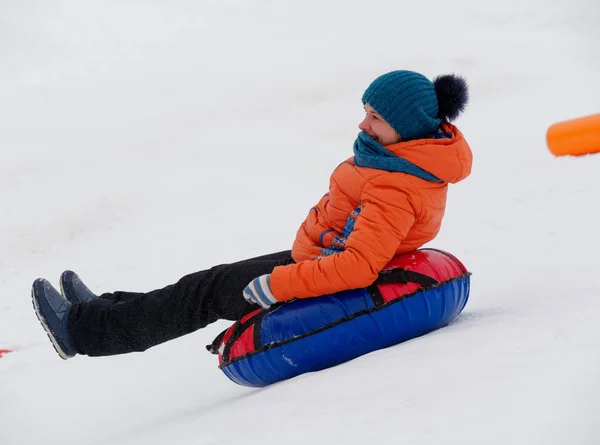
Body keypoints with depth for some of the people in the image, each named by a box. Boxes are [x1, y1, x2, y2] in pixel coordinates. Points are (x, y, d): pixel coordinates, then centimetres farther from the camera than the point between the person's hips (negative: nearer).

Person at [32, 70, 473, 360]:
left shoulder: (397, 190, -32)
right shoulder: (412, 150, -1)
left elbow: (358, 267, -38)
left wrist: (273, 285, -32)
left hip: (336, 280, -9)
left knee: (210, 291, -2)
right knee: (220, 278, 17)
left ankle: (83, 327, 9)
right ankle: (104, 311, 28)